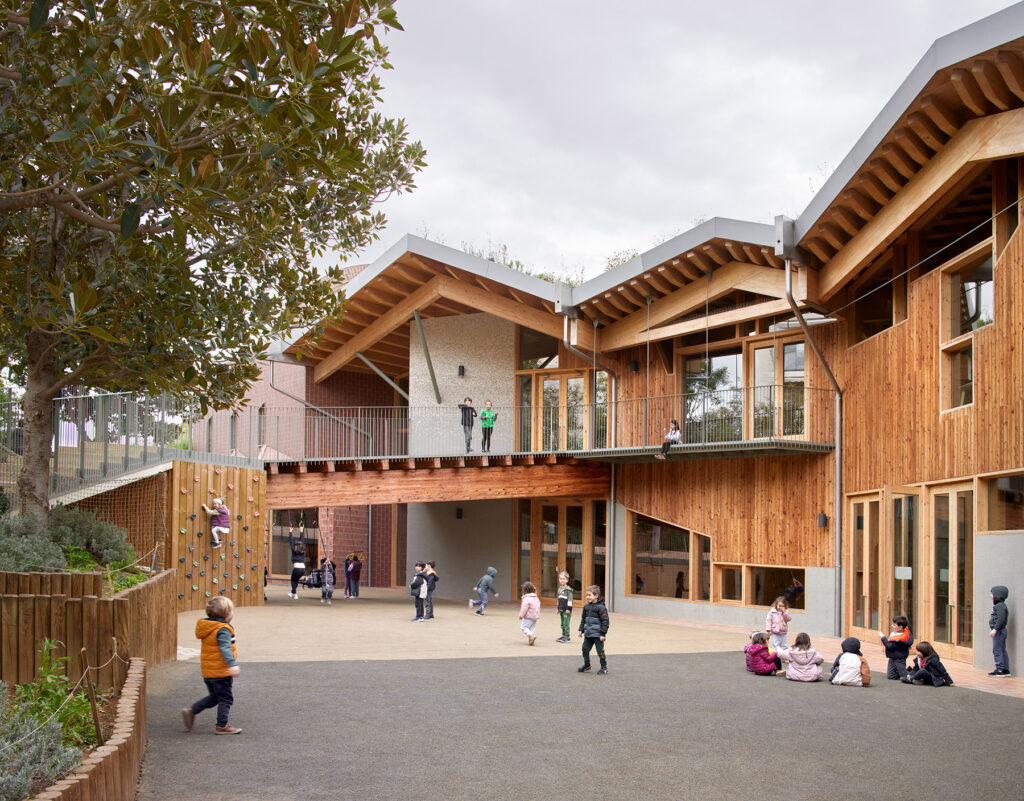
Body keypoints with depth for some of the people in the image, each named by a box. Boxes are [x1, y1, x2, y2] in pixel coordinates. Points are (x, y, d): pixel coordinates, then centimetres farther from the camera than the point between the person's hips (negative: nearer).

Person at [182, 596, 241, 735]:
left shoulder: (207, 628, 11)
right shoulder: (223, 630, -18)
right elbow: (225, 648, -31)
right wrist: (232, 664, -41)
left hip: (207, 672, 9)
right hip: (221, 672, -9)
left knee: (214, 697, 21)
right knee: (225, 699, 3)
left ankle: (191, 710, 14)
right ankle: (222, 726, 6)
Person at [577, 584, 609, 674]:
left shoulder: (601, 607, -13)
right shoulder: (586, 606, 8)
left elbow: (605, 621, -13)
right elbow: (583, 619, 19)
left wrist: (603, 633, -16)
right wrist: (581, 630, 14)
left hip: (597, 634, -7)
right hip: (588, 633, 7)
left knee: (600, 651, 1)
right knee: (585, 648, 10)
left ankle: (604, 667, 14)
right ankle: (586, 665, 28)